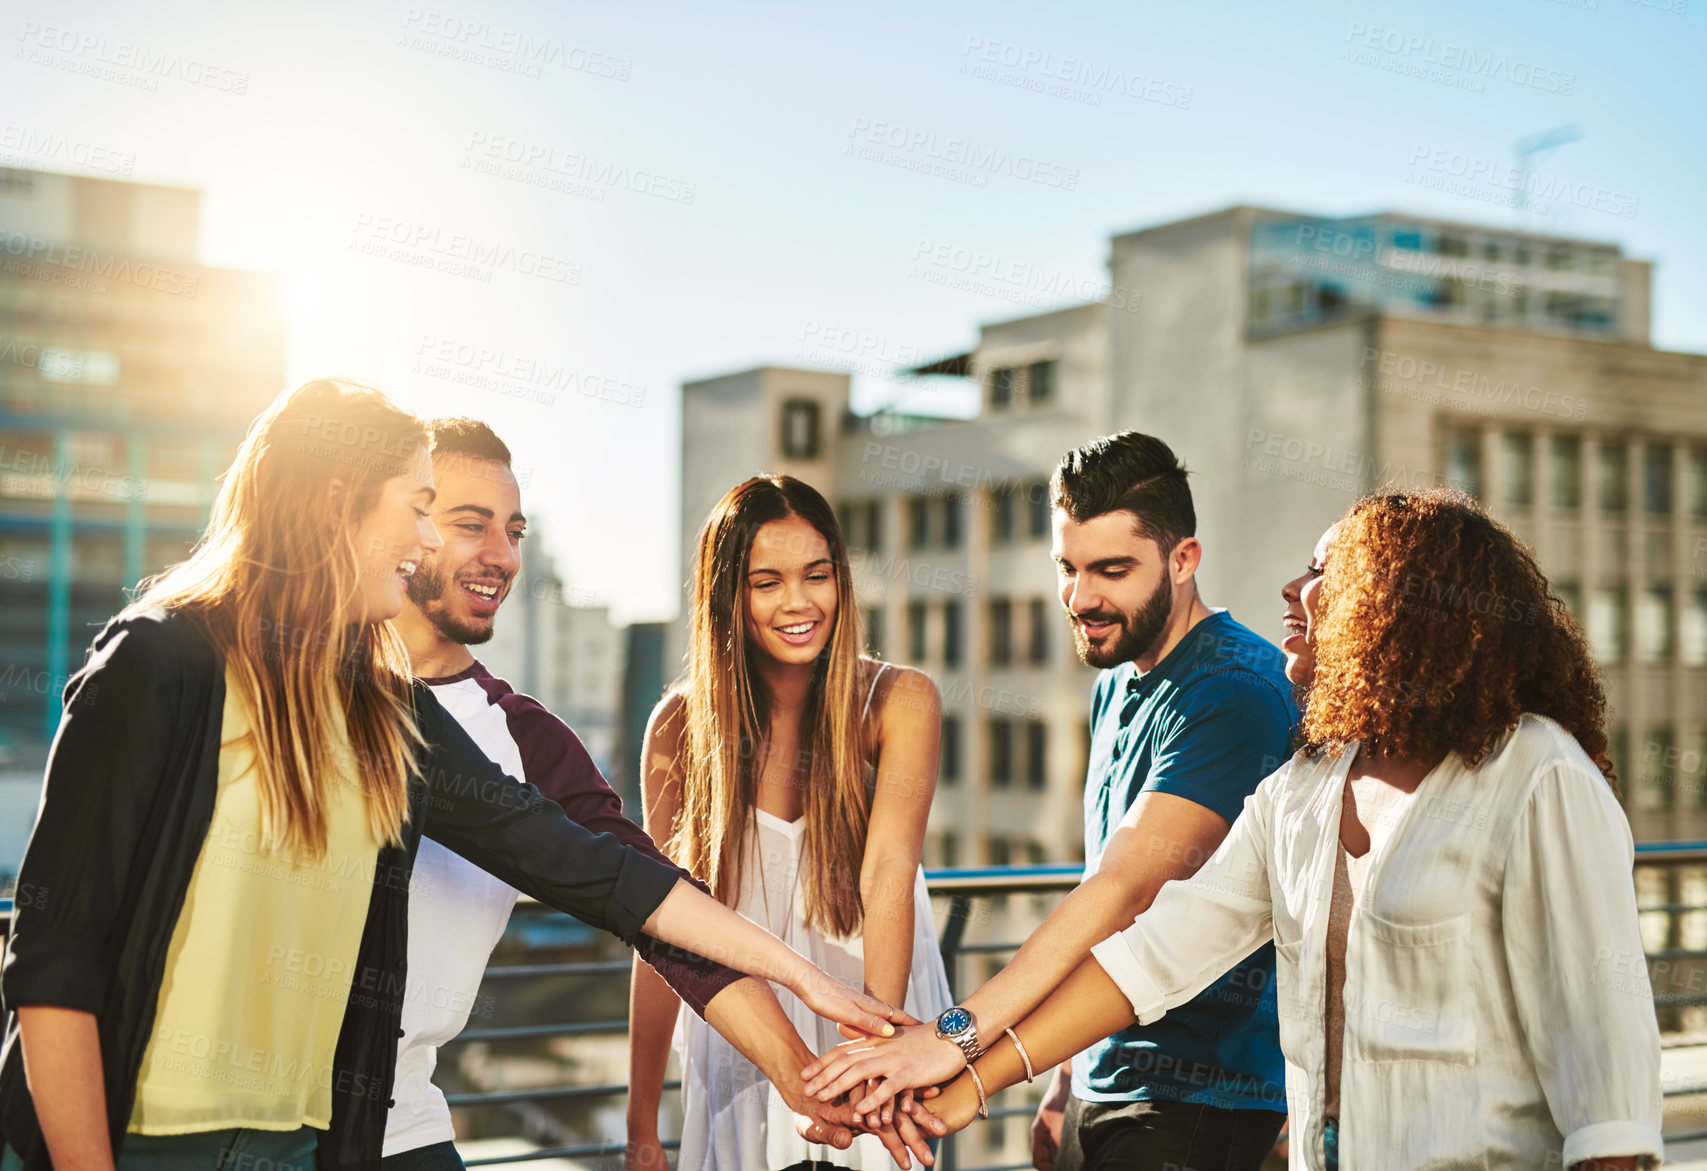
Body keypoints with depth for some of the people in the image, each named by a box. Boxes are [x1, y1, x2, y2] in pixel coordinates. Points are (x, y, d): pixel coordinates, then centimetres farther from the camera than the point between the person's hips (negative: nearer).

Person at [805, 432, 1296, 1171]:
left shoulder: (1236, 691, -17)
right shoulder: (1116, 685, 12)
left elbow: (1126, 887, -27)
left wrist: (960, 1034, -34)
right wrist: (1070, 1080, 15)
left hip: (1196, 1105, -8)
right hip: (1105, 1083, 8)